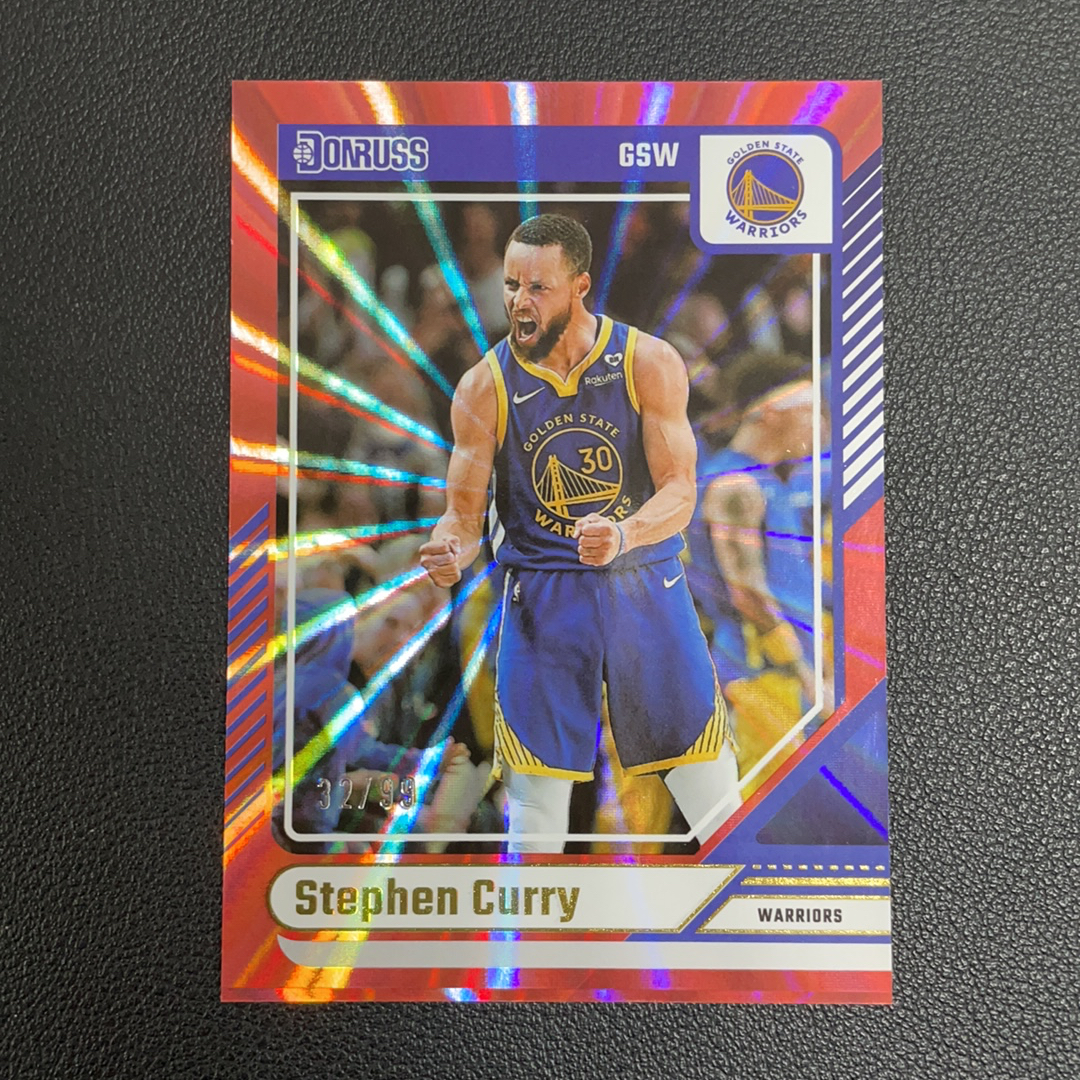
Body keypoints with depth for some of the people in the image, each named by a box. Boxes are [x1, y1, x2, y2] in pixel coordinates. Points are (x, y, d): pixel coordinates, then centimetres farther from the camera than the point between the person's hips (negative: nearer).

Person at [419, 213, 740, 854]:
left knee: (707, 776, 9)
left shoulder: (650, 362, -7)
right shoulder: (485, 386, -4)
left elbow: (680, 493, -10)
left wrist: (622, 536, -30)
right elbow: (465, 509, 0)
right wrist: (450, 549, -23)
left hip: (647, 584, 0)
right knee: (536, 783, 5)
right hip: (541, 593, 0)